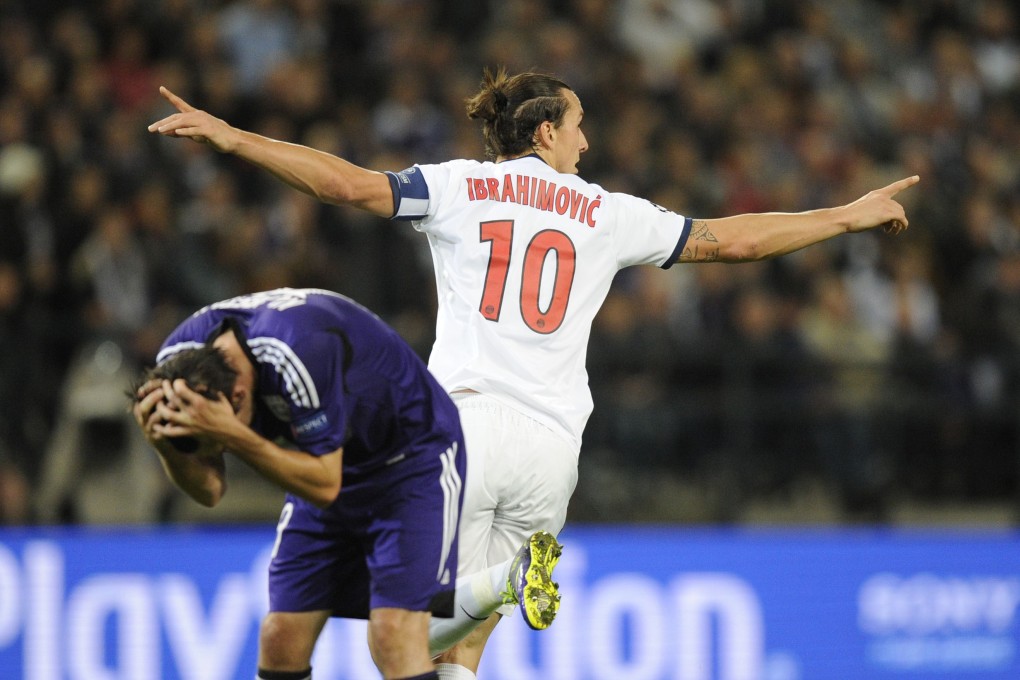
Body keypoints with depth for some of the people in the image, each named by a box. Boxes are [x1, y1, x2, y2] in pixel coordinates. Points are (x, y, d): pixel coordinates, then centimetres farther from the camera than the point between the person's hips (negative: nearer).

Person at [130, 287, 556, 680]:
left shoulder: (300, 349, -37)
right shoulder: (178, 360, -16)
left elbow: (324, 486, -29)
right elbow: (209, 490, -8)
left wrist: (234, 435, -39)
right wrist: (166, 443, -28)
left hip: (413, 457, -7)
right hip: (331, 464, 7)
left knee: (394, 638, -21)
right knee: (280, 642, -4)